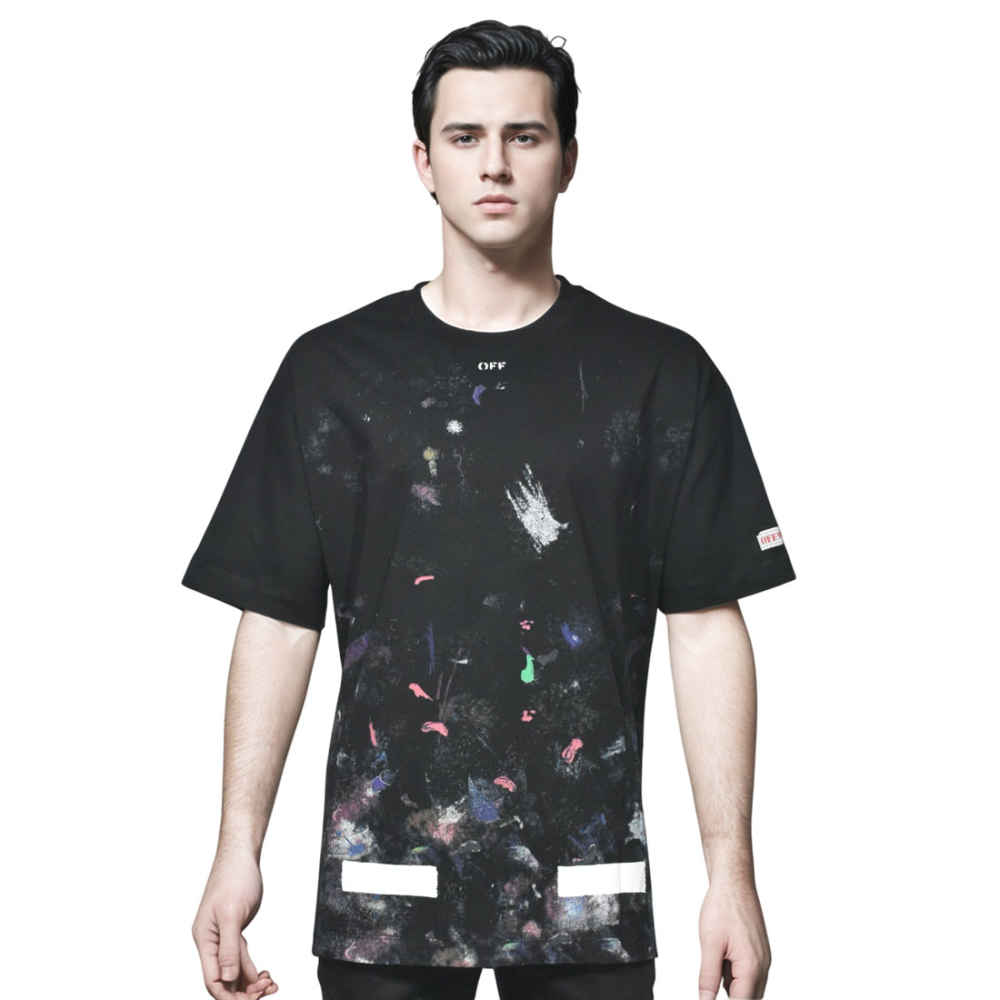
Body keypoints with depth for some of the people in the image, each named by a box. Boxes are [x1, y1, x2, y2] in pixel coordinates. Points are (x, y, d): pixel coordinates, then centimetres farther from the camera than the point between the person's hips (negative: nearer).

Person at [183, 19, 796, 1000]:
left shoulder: (660, 373, 2)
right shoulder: (334, 367, 4)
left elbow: (706, 625, 0)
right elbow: (279, 619, 4)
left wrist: (730, 867, -5)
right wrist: (238, 849, -2)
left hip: (585, 878, 0)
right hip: (381, 875, 0)